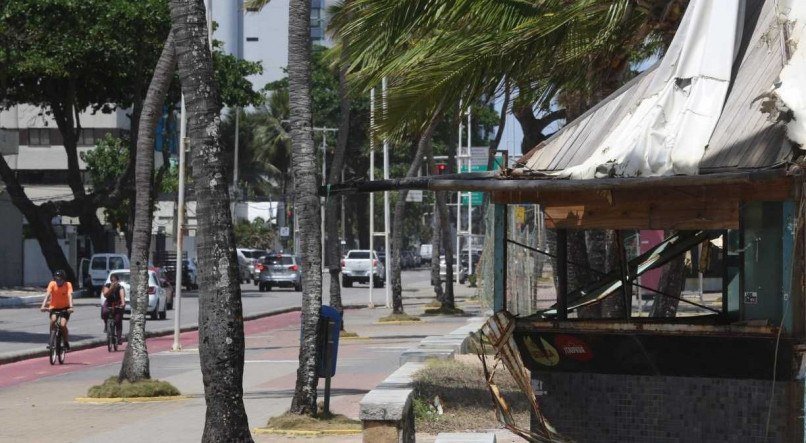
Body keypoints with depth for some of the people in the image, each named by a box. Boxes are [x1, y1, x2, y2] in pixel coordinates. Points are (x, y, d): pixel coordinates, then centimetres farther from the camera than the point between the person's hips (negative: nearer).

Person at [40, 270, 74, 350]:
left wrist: (71, 307, -45)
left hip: (65, 308, -1)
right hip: (54, 307, 1)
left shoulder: (68, 285, -16)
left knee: (63, 325, -21)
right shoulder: (52, 284, -14)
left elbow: (70, 296, -29)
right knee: (53, 320, -28)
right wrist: (43, 306, -40)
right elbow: (47, 295, -25)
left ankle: (66, 343, 2)